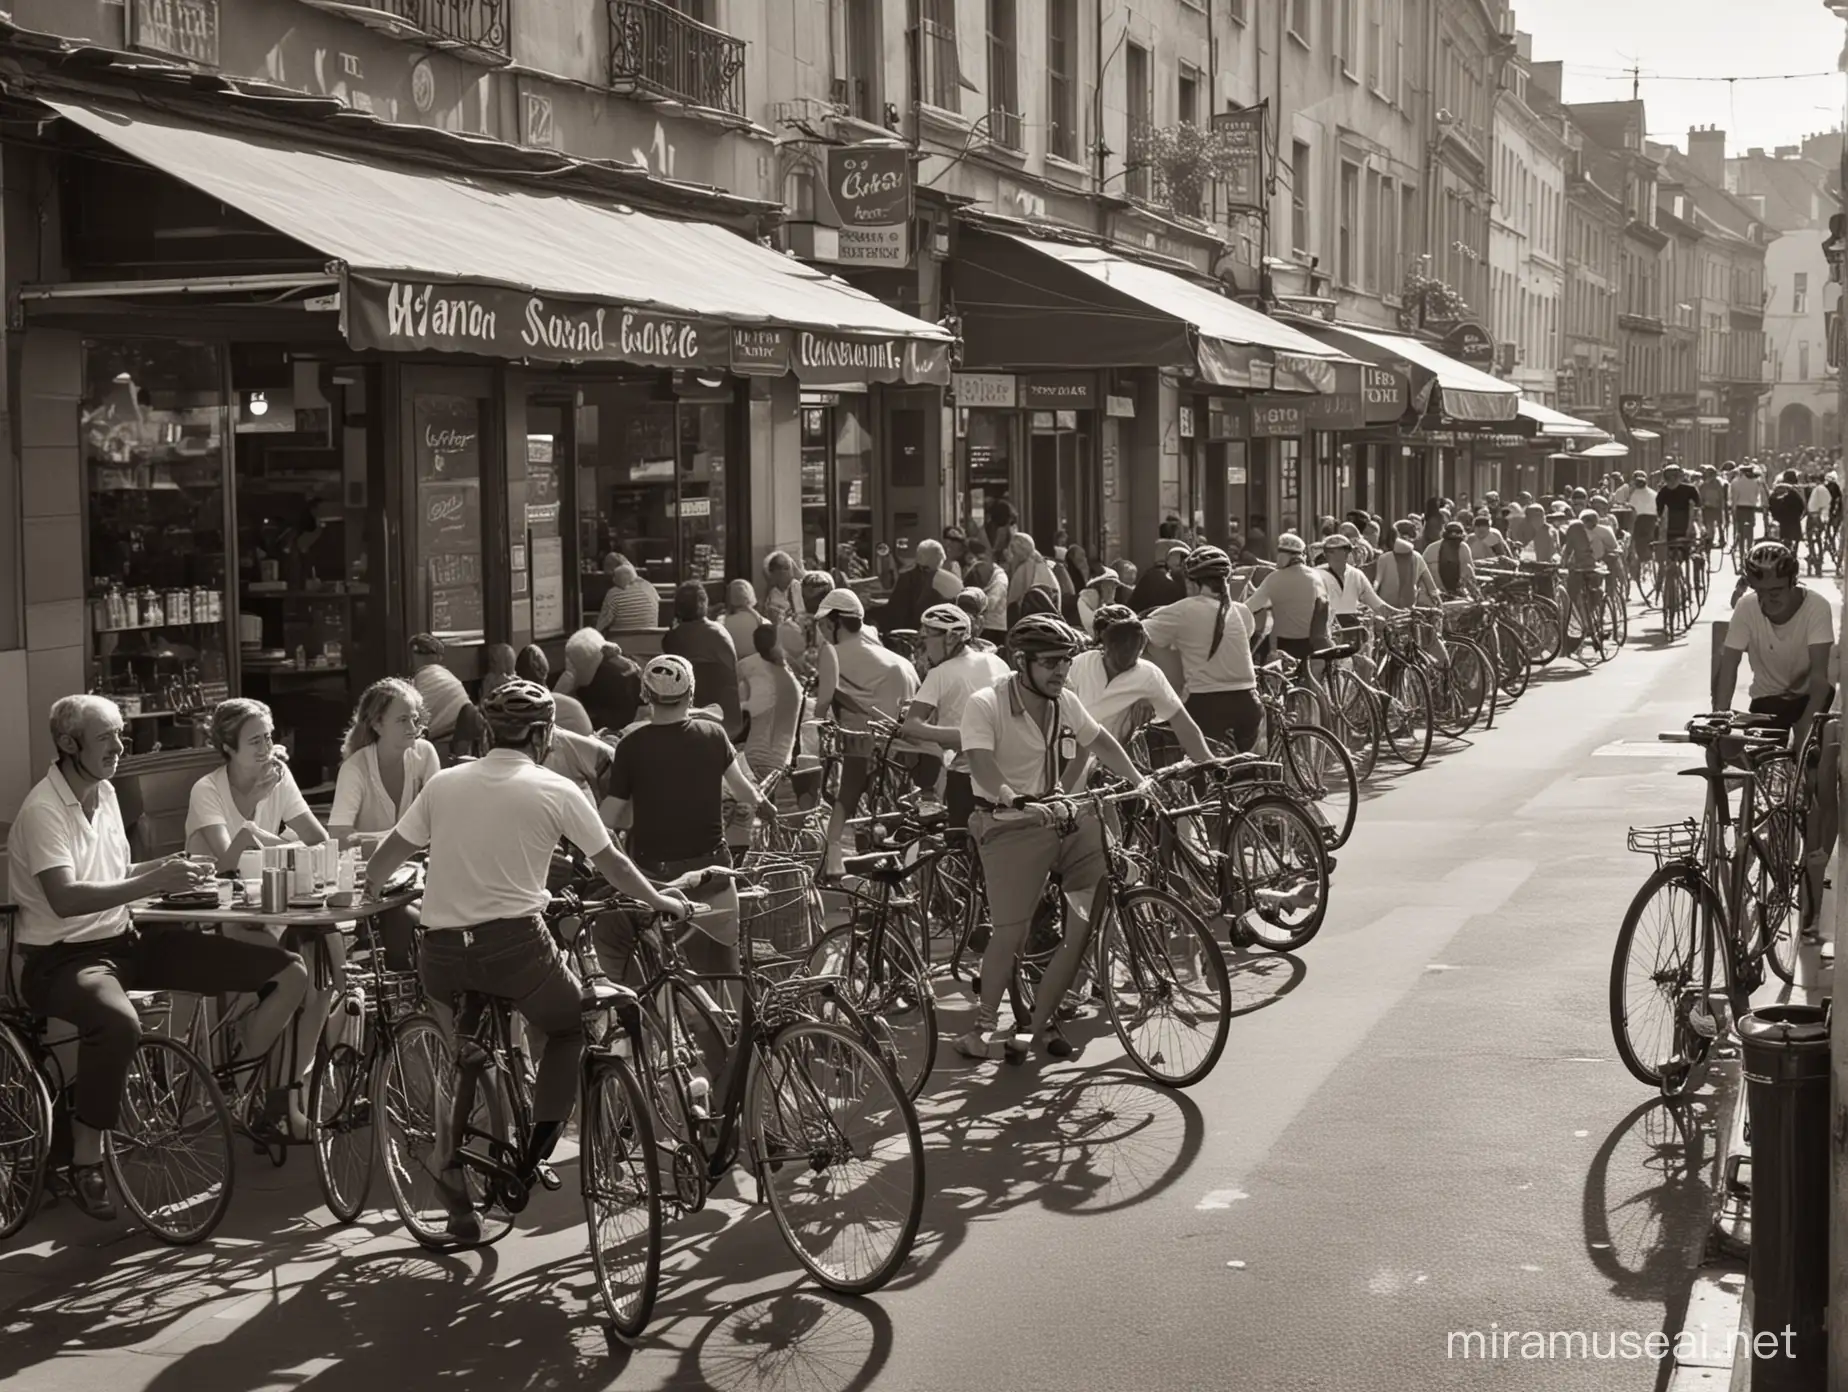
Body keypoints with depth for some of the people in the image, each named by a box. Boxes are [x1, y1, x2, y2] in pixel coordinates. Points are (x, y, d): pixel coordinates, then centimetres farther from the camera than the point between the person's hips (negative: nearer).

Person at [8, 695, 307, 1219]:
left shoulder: (104, 792, 11)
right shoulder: (43, 810, -15)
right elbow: (65, 899, -28)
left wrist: (167, 870, 4)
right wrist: (153, 882, -32)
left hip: (125, 941, 8)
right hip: (61, 958, -8)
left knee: (289, 972, -6)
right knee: (119, 1023, -46)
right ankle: (85, 1161, -24)